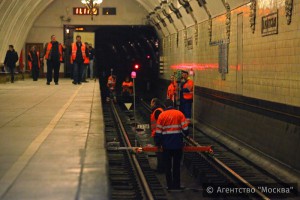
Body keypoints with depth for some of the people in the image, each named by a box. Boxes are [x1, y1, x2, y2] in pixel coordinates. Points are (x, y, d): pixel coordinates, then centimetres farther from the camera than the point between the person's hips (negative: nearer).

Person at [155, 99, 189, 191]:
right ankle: (177, 185, 13)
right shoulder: (179, 114, -1)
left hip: (166, 145, 0)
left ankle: (170, 186, 10)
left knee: (167, 166, 10)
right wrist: (183, 135, 15)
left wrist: (158, 143, 10)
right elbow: (185, 129, -5)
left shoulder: (162, 115, -1)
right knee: (176, 166, 11)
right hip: (178, 145, 0)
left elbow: (158, 131, -2)